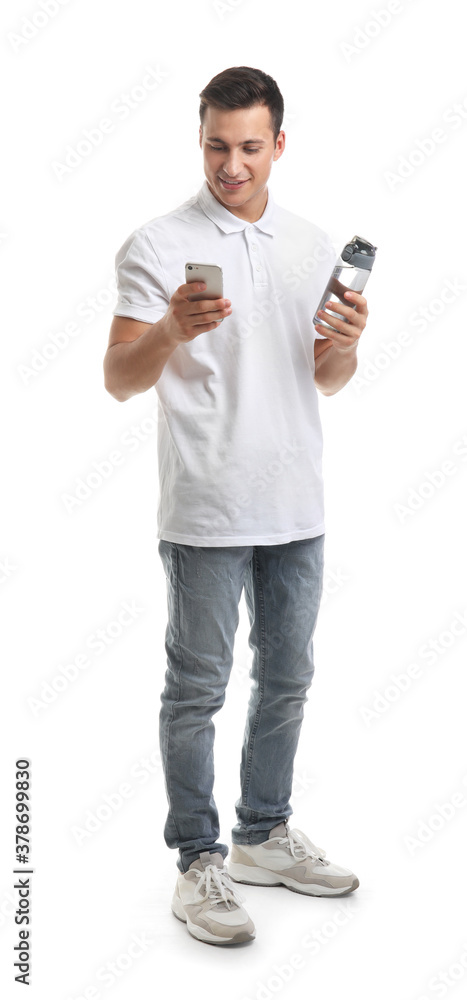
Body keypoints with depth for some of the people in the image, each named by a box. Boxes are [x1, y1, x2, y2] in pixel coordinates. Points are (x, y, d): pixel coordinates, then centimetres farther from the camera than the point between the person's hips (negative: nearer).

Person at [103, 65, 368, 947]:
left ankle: (264, 837, 29)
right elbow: (120, 379, -11)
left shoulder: (312, 246, 10)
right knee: (198, 689, 2)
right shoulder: (158, 245, -6)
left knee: (285, 680, 14)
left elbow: (327, 380, 15)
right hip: (205, 512, -6)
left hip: (296, 508, 6)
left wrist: (346, 344, -8)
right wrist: (171, 332, -30)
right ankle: (199, 861, 14)